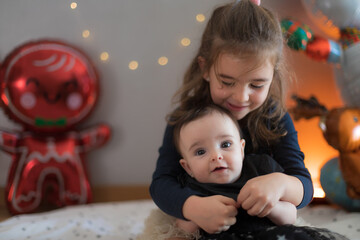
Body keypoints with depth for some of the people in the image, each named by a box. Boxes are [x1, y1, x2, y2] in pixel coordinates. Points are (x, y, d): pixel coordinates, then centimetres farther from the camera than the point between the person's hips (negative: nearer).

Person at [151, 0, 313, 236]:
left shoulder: (277, 120, -7)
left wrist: (280, 183, -36)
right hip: (201, 232, 0)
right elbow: (161, 182, -17)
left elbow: (305, 186, -12)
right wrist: (194, 207, -38)